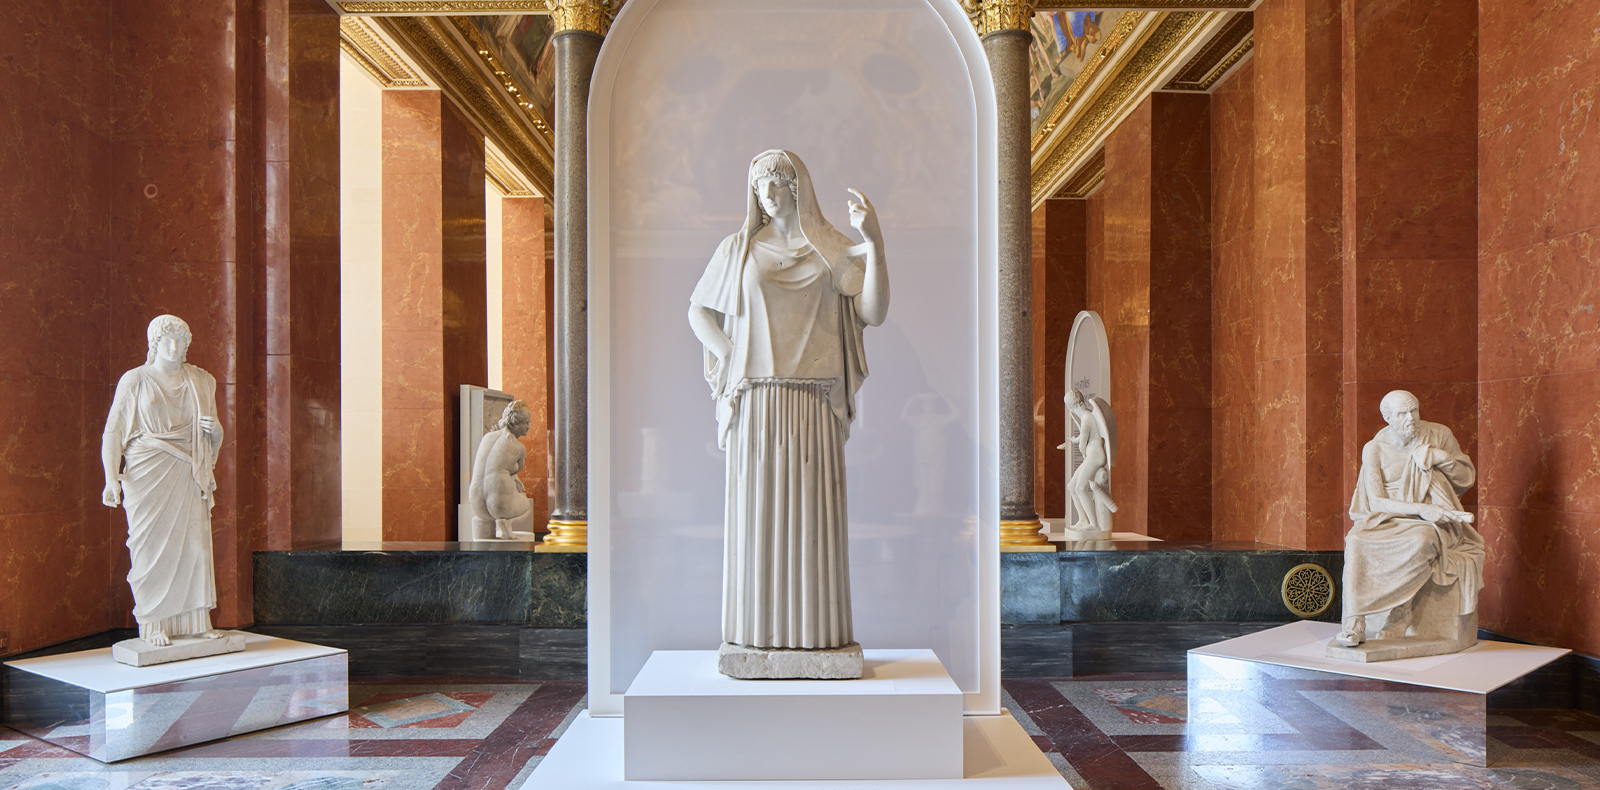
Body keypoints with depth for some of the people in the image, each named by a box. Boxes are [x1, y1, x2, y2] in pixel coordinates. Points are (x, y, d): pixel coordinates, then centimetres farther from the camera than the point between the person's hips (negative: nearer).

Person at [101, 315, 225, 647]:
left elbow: (215, 438, 18)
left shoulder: (201, 381, 13)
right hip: (148, 474, -3)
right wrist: (111, 478, -12)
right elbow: (113, 432, -1)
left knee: (194, 543, 0)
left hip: (188, 476, 3)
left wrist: (215, 429, -6)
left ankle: (195, 622, 6)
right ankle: (153, 626, 5)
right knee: (153, 547, -3)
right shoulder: (134, 381, 3)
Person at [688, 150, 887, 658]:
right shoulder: (739, 250, 11)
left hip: (814, 401, 0)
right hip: (756, 397, 1)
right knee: (757, 509, 0)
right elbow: (698, 311, 18)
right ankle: (758, 629, 8)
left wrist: (875, 244, -13)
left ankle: (817, 629, 8)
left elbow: (873, 313, -4)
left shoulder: (831, 250, 7)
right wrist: (731, 358, 4)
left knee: (813, 511, 0)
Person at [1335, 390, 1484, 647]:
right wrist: (1418, 508, -22)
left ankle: (1400, 616, -26)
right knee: (1356, 540, -33)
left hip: (1434, 522, 0)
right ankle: (1355, 624, -34)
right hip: (1388, 519, 1)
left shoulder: (1439, 435, 2)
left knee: (1420, 542, -38)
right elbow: (1377, 502, -7)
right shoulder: (1375, 448, -1)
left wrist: (1441, 458, -7)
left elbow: (1468, 477, 12)